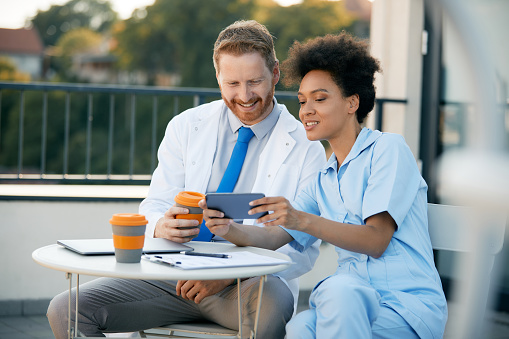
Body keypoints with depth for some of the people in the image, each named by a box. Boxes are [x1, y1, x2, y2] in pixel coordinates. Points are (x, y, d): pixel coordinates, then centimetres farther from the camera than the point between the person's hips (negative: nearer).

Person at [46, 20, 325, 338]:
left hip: (253, 280, -3)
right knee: (66, 310, -16)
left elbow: (304, 250, -5)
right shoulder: (185, 127, 10)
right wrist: (162, 226, -18)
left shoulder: (306, 148, 0)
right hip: (176, 272, 3)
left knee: (269, 310, -40)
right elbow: (155, 205, 10)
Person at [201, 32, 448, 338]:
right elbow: (274, 237, 13)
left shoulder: (388, 149, 0)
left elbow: (376, 240, -11)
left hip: (409, 304, -4)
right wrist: (230, 229, -8)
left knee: (340, 288, -38)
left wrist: (303, 220, -22)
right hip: (349, 301, 4)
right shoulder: (324, 181, 22)